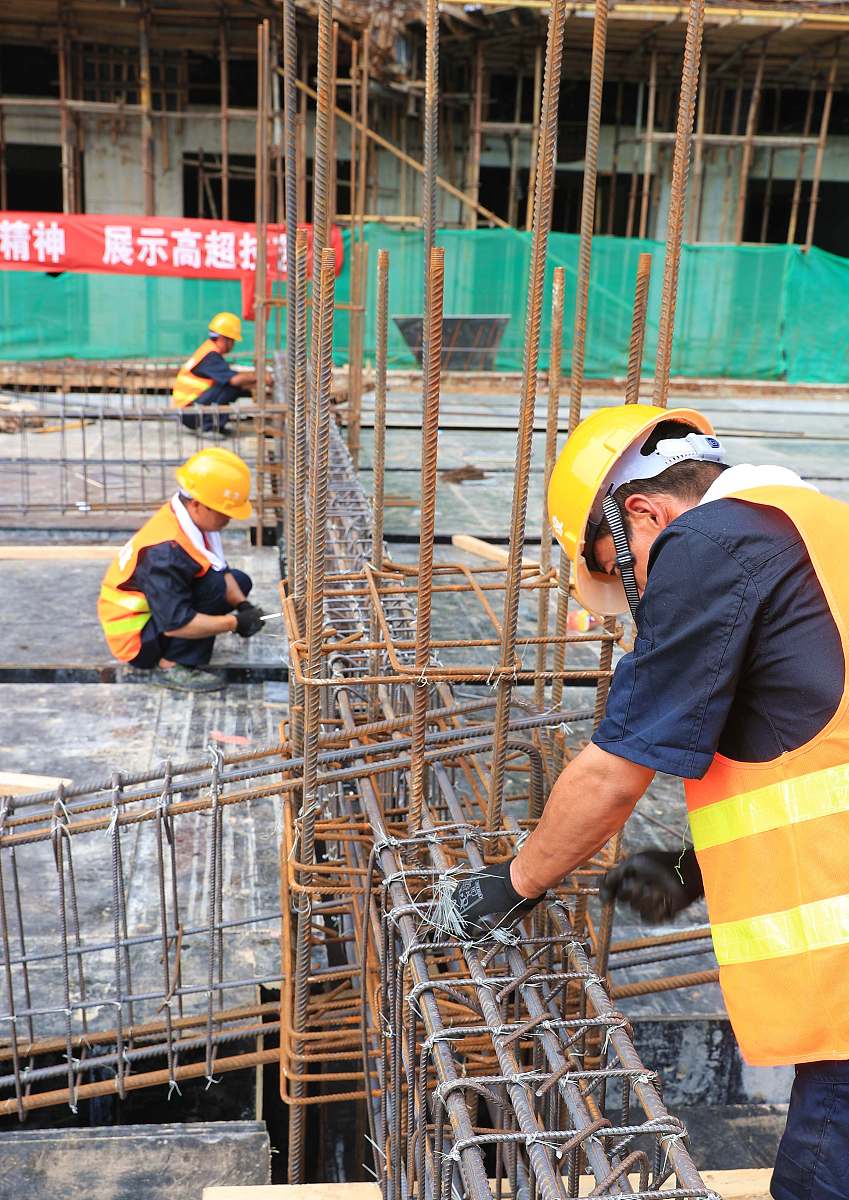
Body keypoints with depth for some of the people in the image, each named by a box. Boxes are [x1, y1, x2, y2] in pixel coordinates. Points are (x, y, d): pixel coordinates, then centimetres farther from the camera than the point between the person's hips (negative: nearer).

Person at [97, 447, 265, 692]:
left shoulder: (193, 517, -7)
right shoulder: (167, 550, -33)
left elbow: (222, 570, 4)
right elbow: (175, 624, -33)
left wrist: (243, 606, -13)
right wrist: (235, 622, -27)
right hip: (134, 637, -10)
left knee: (240, 582, 6)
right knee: (212, 586, -28)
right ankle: (170, 667, -16)